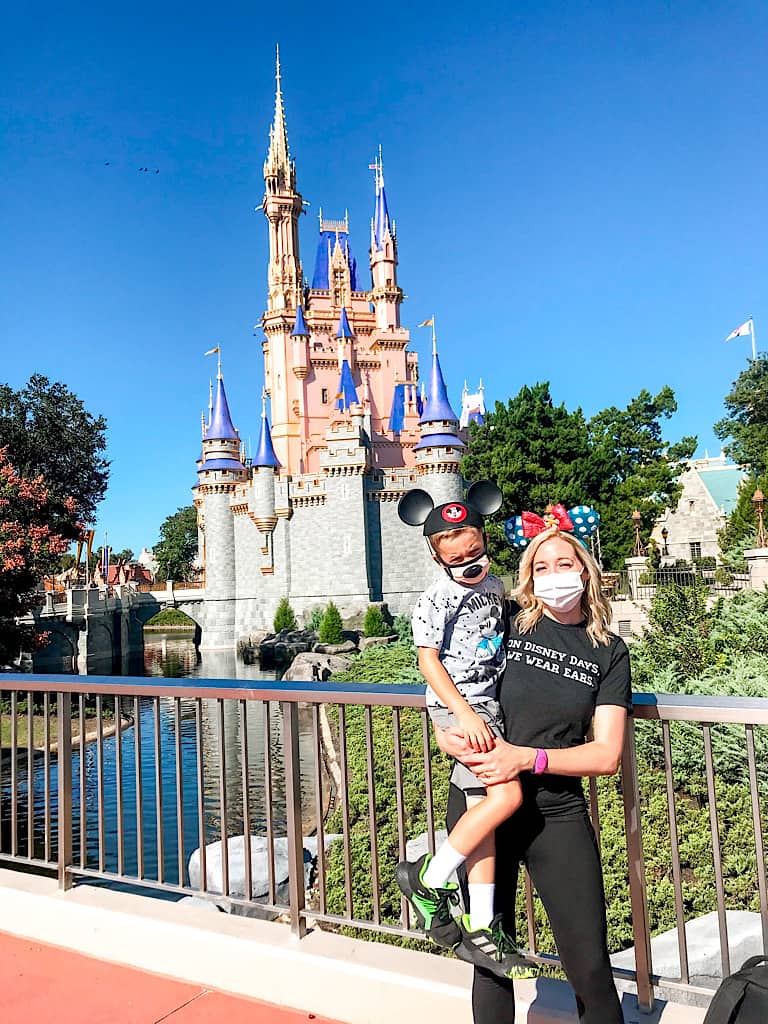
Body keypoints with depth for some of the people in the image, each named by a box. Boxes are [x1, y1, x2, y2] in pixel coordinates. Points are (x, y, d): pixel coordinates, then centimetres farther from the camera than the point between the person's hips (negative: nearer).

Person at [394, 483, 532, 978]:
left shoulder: (495, 587, 11)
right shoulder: (435, 600, -10)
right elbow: (428, 661, -13)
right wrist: (465, 713, -21)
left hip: (489, 703, 7)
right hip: (458, 706, -7)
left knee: (483, 808, 7)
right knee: (507, 794, -21)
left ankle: (479, 928, 15)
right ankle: (427, 877, -4)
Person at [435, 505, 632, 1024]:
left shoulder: (609, 652, 0)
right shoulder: (507, 624, -3)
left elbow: (607, 754, -6)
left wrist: (527, 758, -17)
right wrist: (448, 732, -10)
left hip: (557, 813, 0)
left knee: (590, 966, 5)